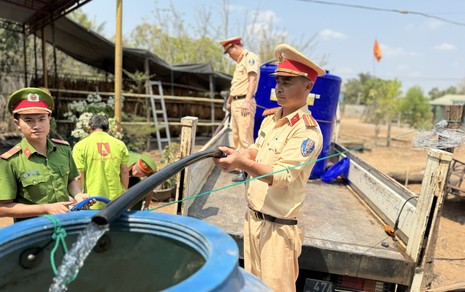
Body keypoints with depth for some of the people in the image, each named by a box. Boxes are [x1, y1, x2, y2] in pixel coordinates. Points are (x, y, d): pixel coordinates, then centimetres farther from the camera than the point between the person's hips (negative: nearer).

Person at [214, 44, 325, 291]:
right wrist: (236, 154, -4)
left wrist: (243, 163, -36)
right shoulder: (270, 119, 7)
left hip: (277, 226, -8)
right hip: (252, 216, 8)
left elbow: (282, 176, -25)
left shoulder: (307, 130, -18)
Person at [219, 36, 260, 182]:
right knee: (236, 136, 14)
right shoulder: (240, 61, 23)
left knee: (245, 138, -10)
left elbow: (253, 79, -18)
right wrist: (229, 100, 35)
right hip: (236, 103, 10)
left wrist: (247, 101, -26)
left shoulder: (250, 57, -6)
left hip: (244, 102, -10)